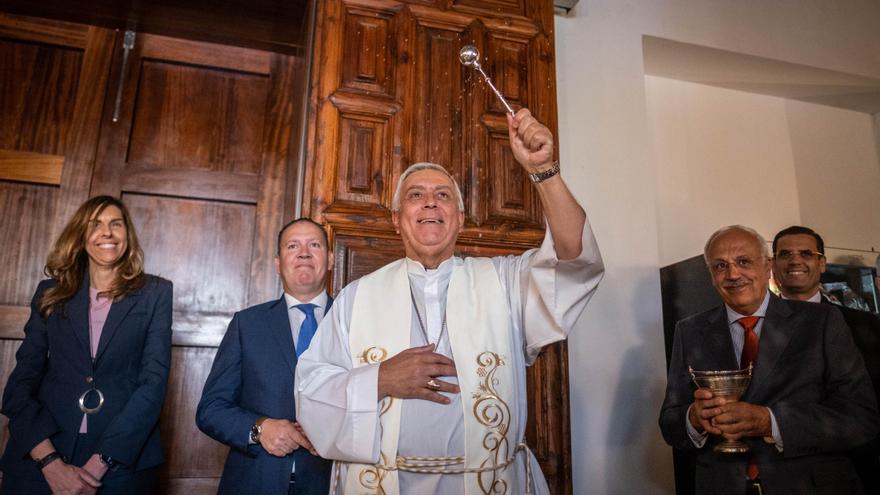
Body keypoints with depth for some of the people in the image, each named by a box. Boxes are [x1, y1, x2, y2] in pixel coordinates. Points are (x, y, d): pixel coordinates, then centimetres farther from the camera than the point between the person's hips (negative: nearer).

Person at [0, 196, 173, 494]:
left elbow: (154, 379, -7)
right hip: (39, 460, 2)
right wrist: (50, 461, -13)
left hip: (123, 461, -1)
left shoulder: (155, 293, 0)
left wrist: (97, 465, -15)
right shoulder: (51, 293, 6)